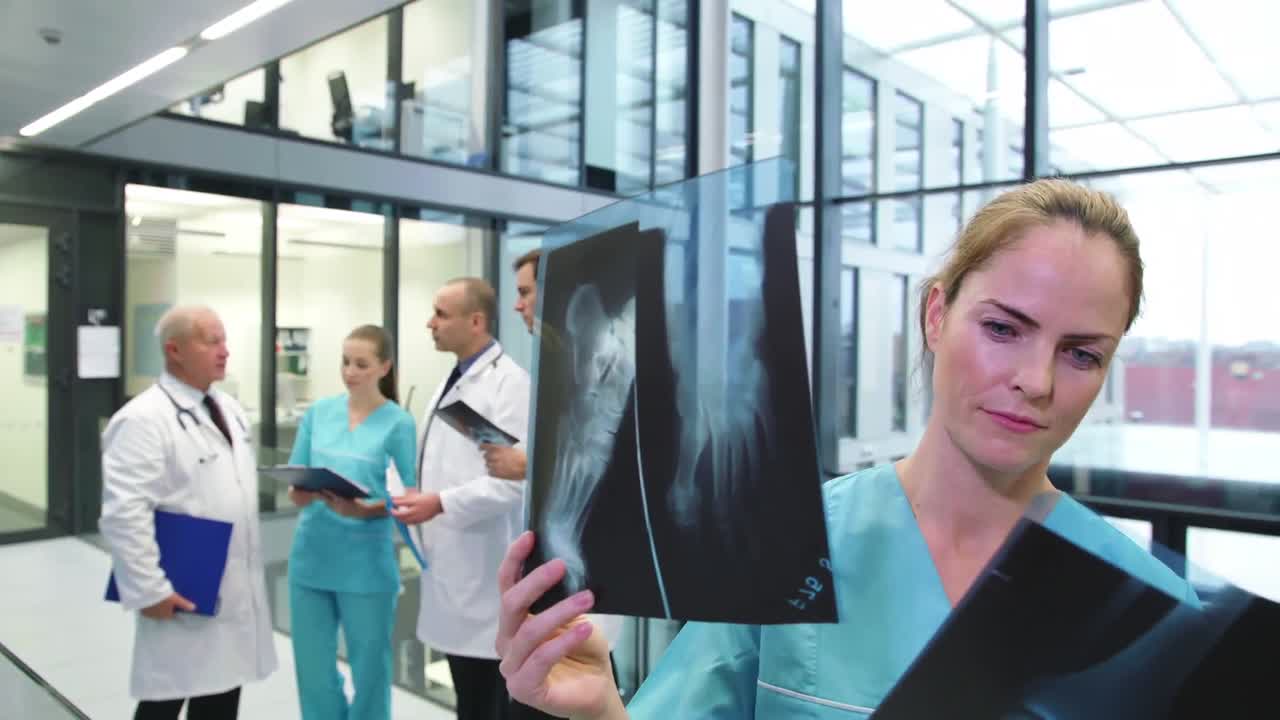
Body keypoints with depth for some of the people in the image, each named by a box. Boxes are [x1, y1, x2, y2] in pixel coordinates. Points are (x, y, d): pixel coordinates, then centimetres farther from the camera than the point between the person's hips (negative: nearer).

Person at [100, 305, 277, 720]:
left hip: (234, 589, 7)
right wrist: (148, 590, -22)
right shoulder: (144, 419, -17)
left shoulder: (229, 409, 10)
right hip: (183, 596, -7)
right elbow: (124, 513, -22)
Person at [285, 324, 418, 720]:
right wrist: (300, 494, -13)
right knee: (312, 665, 14)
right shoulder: (318, 411, 5)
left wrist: (363, 509, -23)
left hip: (367, 562, -3)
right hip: (311, 556, 4)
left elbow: (409, 495, -8)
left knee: (368, 666, 10)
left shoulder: (398, 422, -6)